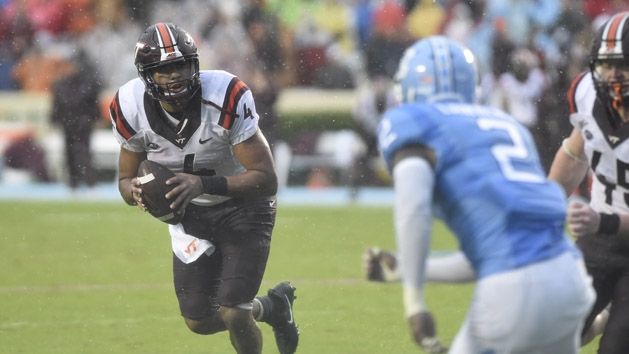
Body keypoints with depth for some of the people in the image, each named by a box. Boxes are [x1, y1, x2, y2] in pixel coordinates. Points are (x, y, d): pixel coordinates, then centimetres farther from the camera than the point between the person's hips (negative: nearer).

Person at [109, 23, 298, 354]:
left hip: (243, 204, -4)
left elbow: (266, 180, -31)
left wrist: (204, 184, -44)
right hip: (190, 211, 4)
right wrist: (134, 190, -31)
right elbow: (126, 178, -5)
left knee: (233, 315, -15)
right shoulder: (132, 108, -20)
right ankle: (272, 307, 36)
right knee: (200, 321, 6)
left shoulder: (227, 97, -32)